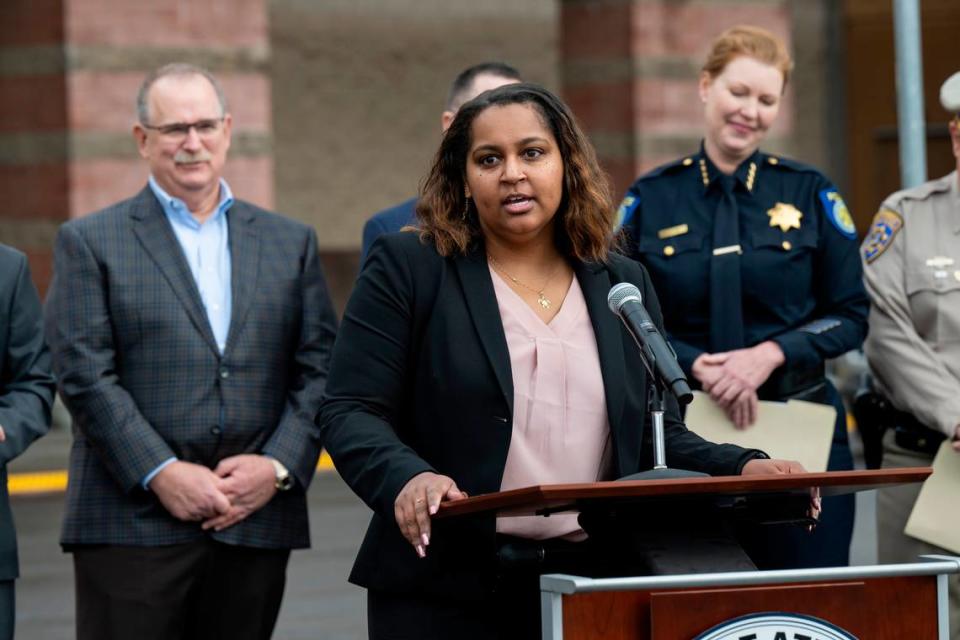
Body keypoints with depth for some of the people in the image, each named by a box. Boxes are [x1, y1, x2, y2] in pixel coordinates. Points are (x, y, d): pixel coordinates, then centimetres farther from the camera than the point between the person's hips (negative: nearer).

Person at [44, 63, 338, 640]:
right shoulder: (90, 243, 5)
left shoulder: (290, 243, 15)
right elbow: (85, 376, -4)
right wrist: (161, 474, -13)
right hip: (133, 525, -3)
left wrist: (279, 466, -6)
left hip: (257, 522, 3)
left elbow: (319, 370, 9)